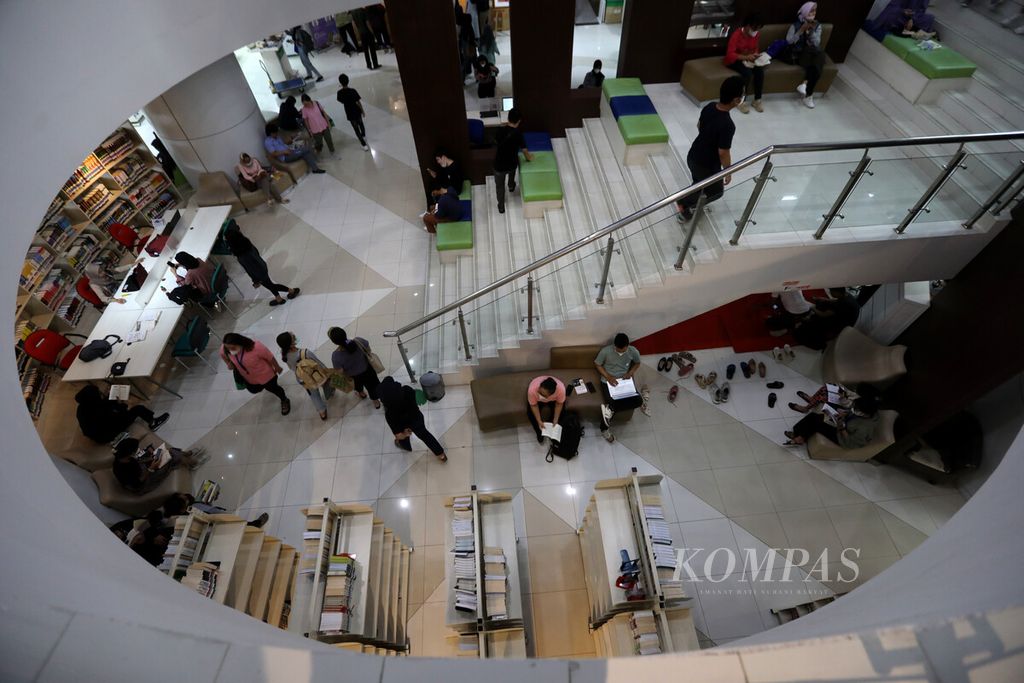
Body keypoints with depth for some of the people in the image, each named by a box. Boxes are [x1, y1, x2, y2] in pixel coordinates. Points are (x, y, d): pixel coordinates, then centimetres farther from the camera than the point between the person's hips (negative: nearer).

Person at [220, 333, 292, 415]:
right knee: (254, 390, 29)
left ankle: (284, 400, 49)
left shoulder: (256, 347, -41)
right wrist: (228, 363, -15)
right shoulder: (225, 348, -26)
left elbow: (270, 357, -24)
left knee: (272, 388, 19)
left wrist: (277, 368, -9)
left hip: (264, 374, -5)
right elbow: (223, 354, 1)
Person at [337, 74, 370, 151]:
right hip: (357, 112, 0)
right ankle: (364, 136, 53)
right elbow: (358, 102, -17)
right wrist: (363, 111, -3)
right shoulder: (353, 91, -22)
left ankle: (364, 145, 9)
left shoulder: (340, 93, -15)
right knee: (361, 124, 28)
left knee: (356, 129, 12)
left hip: (349, 114, 0)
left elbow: (341, 101, 3)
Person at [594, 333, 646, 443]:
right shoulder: (606, 351, -17)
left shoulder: (633, 351, -10)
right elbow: (597, 365, -3)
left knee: (639, 401, -21)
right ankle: (604, 429, -1)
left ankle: (610, 408, -17)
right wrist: (608, 376, -17)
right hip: (608, 381, -3)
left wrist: (631, 372, -9)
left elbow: (637, 363, 11)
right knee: (612, 402, -25)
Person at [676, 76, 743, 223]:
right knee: (716, 191, 20)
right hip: (708, 166, -7)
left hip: (693, 156, 7)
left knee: (699, 184, 31)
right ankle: (684, 203, 16)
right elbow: (723, 153, -25)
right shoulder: (727, 125, -33)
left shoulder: (709, 107, -10)